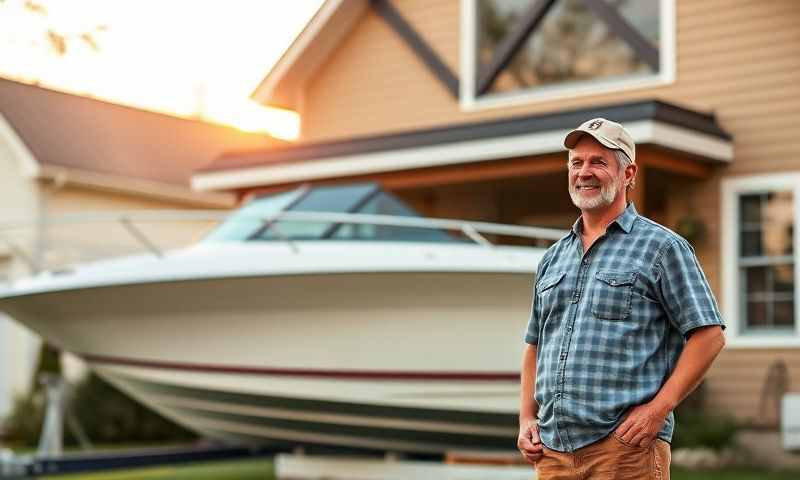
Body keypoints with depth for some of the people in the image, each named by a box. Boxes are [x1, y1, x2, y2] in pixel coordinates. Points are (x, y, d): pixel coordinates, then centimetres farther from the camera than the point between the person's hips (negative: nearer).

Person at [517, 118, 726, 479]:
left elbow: (709, 335, -5)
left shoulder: (662, 246, 0)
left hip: (626, 446, -5)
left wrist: (658, 408, -13)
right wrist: (527, 419, 9)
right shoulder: (553, 258, 17)